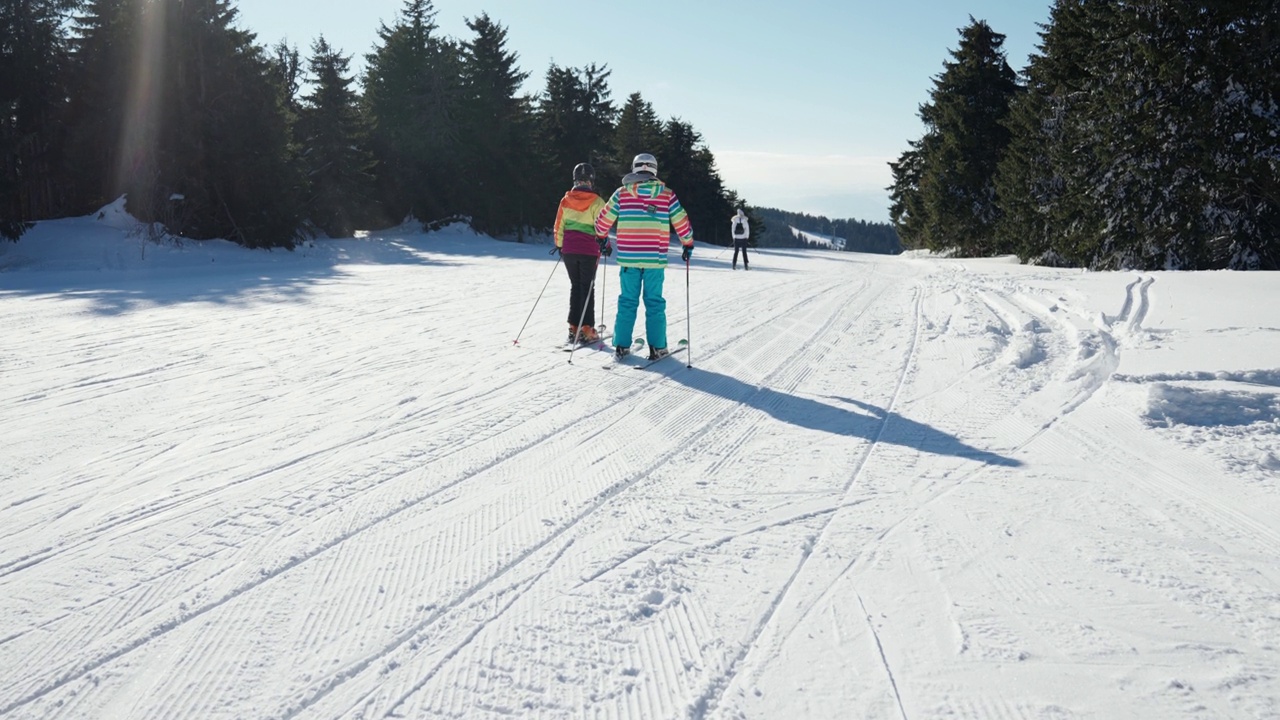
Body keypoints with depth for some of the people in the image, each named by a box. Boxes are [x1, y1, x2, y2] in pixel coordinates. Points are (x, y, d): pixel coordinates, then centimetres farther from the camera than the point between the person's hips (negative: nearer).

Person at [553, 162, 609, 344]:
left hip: (568, 250, 3)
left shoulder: (565, 200, 2)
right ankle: (587, 329, 0)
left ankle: (574, 328, 10)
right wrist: (605, 244, 6)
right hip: (589, 251, -3)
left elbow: (558, 225, 6)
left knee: (575, 287, 12)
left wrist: (559, 245, 17)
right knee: (587, 288, 3)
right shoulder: (596, 202, -10)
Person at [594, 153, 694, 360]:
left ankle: (621, 346, 8)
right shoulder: (667, 194, 1)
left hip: (628, 258, 1)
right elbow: (682, 222, 4)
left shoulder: (621, 193, 2)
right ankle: (657, 347, 5)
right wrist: (688, 244, 20)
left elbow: (603, 220, 8)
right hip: (655, 259, -1)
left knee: (627, 302, 9)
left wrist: (601, 237, 29)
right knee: (655, 302, 6)